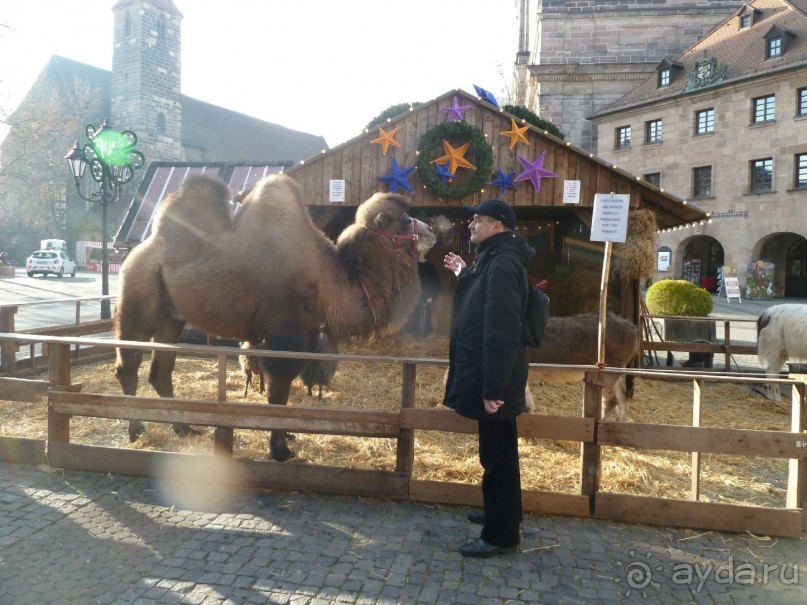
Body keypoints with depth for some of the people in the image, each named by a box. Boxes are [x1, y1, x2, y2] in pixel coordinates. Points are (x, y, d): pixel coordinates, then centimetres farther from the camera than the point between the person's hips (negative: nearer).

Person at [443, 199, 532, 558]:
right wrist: (464, 274, 26)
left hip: (493, 380, -11)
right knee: (498, 453, 21)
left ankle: (501, 535, 14)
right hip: (490, 376, 11)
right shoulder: (494, 259, 14)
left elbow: (501, 330, -26)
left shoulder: (503, 263, -19)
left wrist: (493, 387, -26)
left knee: (497, 455, 1)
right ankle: (501, 514, 37)